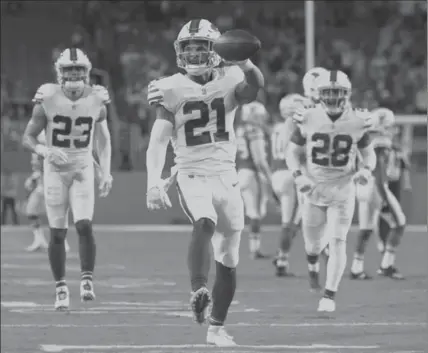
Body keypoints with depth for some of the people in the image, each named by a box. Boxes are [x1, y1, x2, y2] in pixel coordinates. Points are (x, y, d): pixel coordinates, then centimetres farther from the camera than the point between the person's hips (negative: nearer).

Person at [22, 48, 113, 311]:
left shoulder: (96, 100, -6)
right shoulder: (48, 100, -12)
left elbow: (103, 139, 10)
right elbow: (28, 137, -4)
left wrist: (106, 172, 5)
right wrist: (46, 151, -24)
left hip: (83, 170, 0)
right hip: (55, 170, 0)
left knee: (85, 225, -17)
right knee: (57, 233, 1)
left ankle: (87, 280, -3)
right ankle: (61, 288, 14)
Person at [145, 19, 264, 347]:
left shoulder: (228, 81, 0)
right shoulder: (172, 89, -3)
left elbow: (255, 87, -24)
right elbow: (159, 140, -9)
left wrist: (244, 63, -45)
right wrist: (154, 181, -22)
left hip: (226, 176, 2)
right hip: (192, 175, -2)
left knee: (229, 260, 7)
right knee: (204, 224, -35)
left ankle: (217, 327, 22)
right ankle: (199, 292, -45)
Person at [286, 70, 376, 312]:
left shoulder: (357, 121, -8)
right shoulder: (309, 119, -8)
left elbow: (369, 153, 6)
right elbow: (293, 153, 2)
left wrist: (367, 169, -16)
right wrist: (299, 176, -15)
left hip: (342, 190, -1)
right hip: (314, 189, 1)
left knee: (337, 243, -11)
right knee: (313, 244, 10)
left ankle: (330, 295, -1)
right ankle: (313, 264, 47)